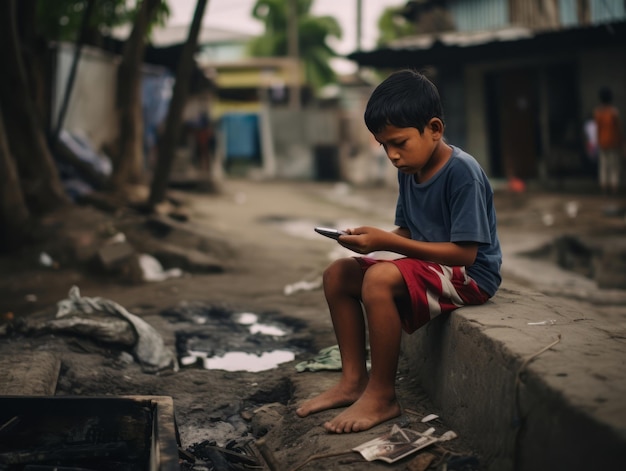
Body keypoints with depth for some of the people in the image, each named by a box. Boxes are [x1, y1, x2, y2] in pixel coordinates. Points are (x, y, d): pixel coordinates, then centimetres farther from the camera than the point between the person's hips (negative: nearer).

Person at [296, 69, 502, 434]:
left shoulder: (462, 172, -21)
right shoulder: (409, 171, 4)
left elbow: (465, 252, -25)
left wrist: (388, 242, -28)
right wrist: (373, 239, -10)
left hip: (469, 275, -9)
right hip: (428, 267, 10)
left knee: (379, 278, -32)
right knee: (338, 274, 4)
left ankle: (382, 396, -19)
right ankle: (353, 380, 5)